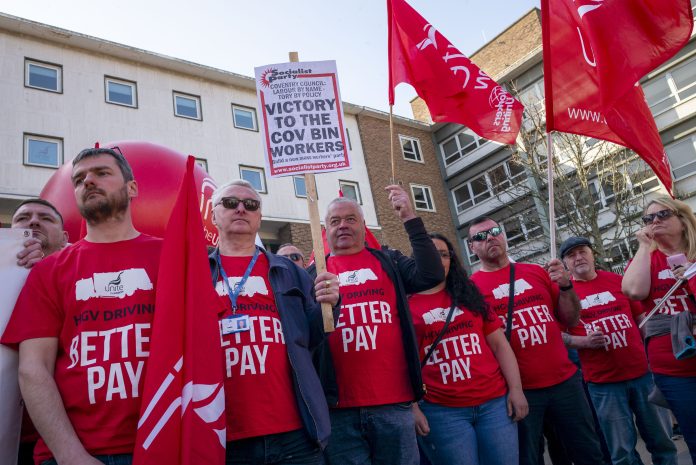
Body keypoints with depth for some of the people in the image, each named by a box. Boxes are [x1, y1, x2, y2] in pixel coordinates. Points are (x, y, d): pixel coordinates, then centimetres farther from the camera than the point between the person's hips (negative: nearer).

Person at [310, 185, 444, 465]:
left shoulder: (388, 261, 12)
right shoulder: (314, 274, 10)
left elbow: (431, 275, -4)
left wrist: (410, 219, -7)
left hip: (394, 402, 1)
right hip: (339, 408, 0)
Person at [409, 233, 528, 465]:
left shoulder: (469, 296, 12)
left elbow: (499, 344, 10)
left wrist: (516, 389, 1)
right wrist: (412, 408, -8)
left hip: (495, 402, 4)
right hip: (441, 411, -3)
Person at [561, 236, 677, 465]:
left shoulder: (617, 280, 6)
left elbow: (640, 317, 13)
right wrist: (582, 341, -19)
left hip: (642, 372, 3)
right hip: (602, 382, -3)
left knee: (661, 441, 16)